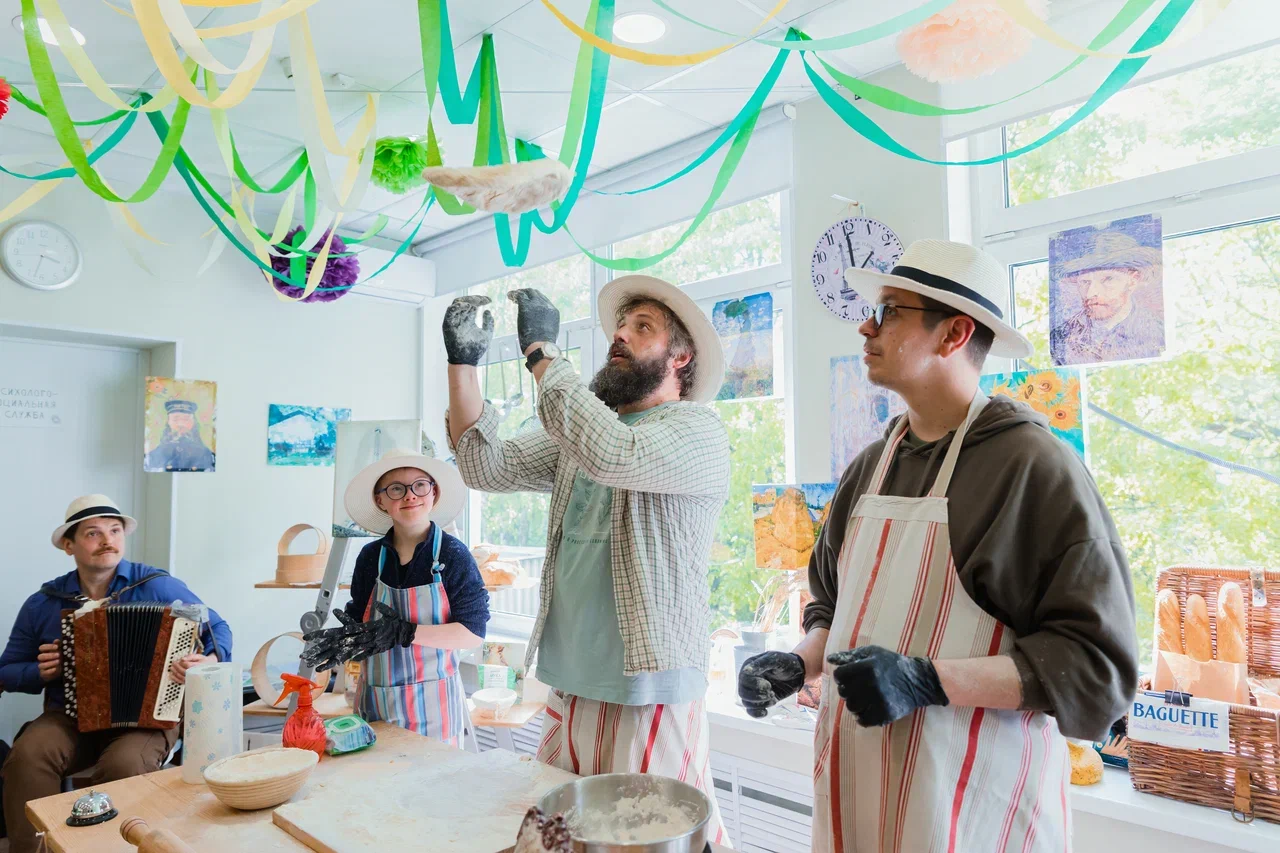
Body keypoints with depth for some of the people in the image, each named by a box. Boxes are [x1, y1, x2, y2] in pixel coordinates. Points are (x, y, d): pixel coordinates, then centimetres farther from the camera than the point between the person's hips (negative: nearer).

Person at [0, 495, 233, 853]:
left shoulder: (158, 586, -5)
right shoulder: (43, 603, 4)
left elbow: (217, 627, 2)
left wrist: (211, 661, -20)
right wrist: (40, 672, -6)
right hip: (68, 718, 3)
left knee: (124, 766, -32)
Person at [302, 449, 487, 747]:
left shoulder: (454, 555, -9)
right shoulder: (371, 557, 4)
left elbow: (473, 632, -12)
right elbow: (360, 622, 10)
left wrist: (404, 633, -21)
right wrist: (344, 637, -13)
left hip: (433, 701, -3)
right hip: (376, 701, 3)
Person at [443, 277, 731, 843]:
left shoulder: (698, 429, -8)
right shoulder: (577, 435, 14)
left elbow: (615, 455, -27)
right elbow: (489, 467, 7)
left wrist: (541, 351, -19)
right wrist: (463, 361, -1)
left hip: (648, 695, -6)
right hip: (568, 690, 7)